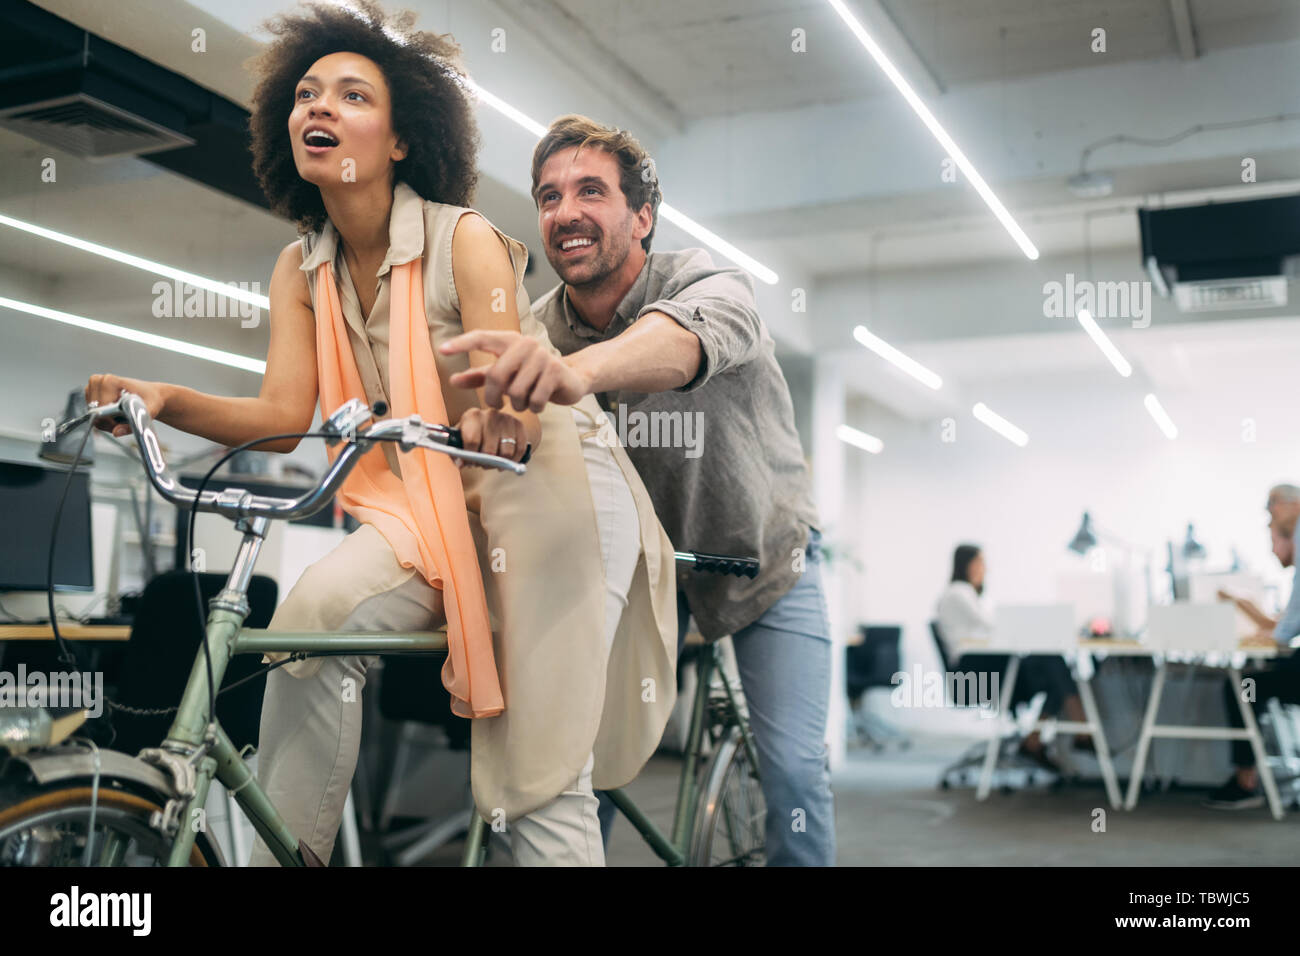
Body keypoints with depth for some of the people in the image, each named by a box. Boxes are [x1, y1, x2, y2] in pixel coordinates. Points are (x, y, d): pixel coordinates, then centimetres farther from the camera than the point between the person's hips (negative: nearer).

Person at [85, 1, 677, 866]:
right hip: (434, 502, 5)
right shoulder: (303, 269, 3)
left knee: (543, 777, -11)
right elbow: (284, 416, -7)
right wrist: (166, 400, -24)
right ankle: (281, 855, -13)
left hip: (551, 485, -5)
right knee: (319, 615, -24)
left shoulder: (464, 240, -14)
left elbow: (511, 394, -23)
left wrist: (503, 412, -48)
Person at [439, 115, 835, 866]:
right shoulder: (542, 330, -11)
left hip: (768, 555, -3)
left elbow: (676, 340, -52)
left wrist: (576, 369, -73)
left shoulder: (710, 287, -27)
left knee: (794, 768, -12)